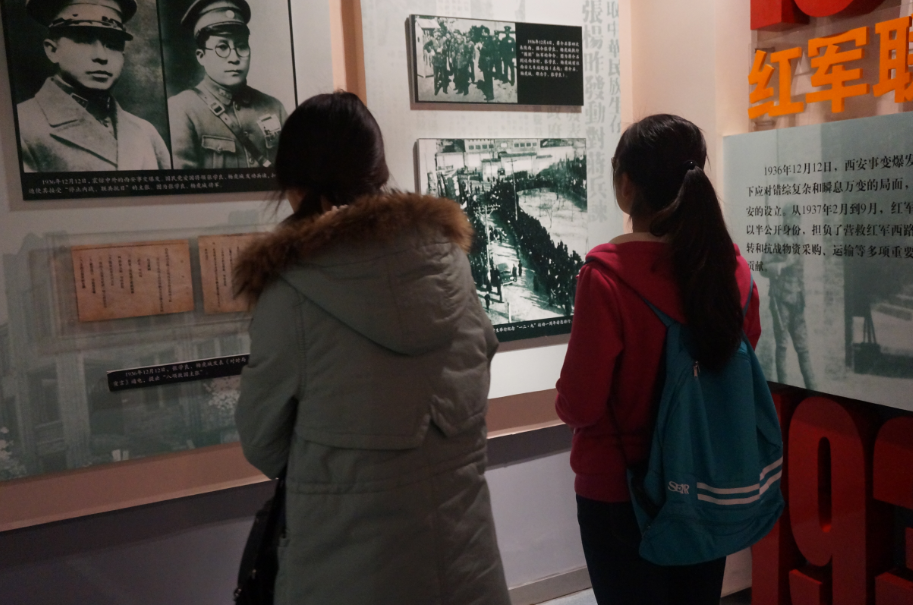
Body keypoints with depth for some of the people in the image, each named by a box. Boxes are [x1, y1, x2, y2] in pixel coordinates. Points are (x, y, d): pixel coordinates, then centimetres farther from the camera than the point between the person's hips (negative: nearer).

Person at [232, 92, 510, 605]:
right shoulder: (450, 254, -5)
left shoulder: (293, 287, -16)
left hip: (350, 553, -3)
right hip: (462, 537, 4)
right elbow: (476, 371, 3)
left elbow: (262, 443, -5)